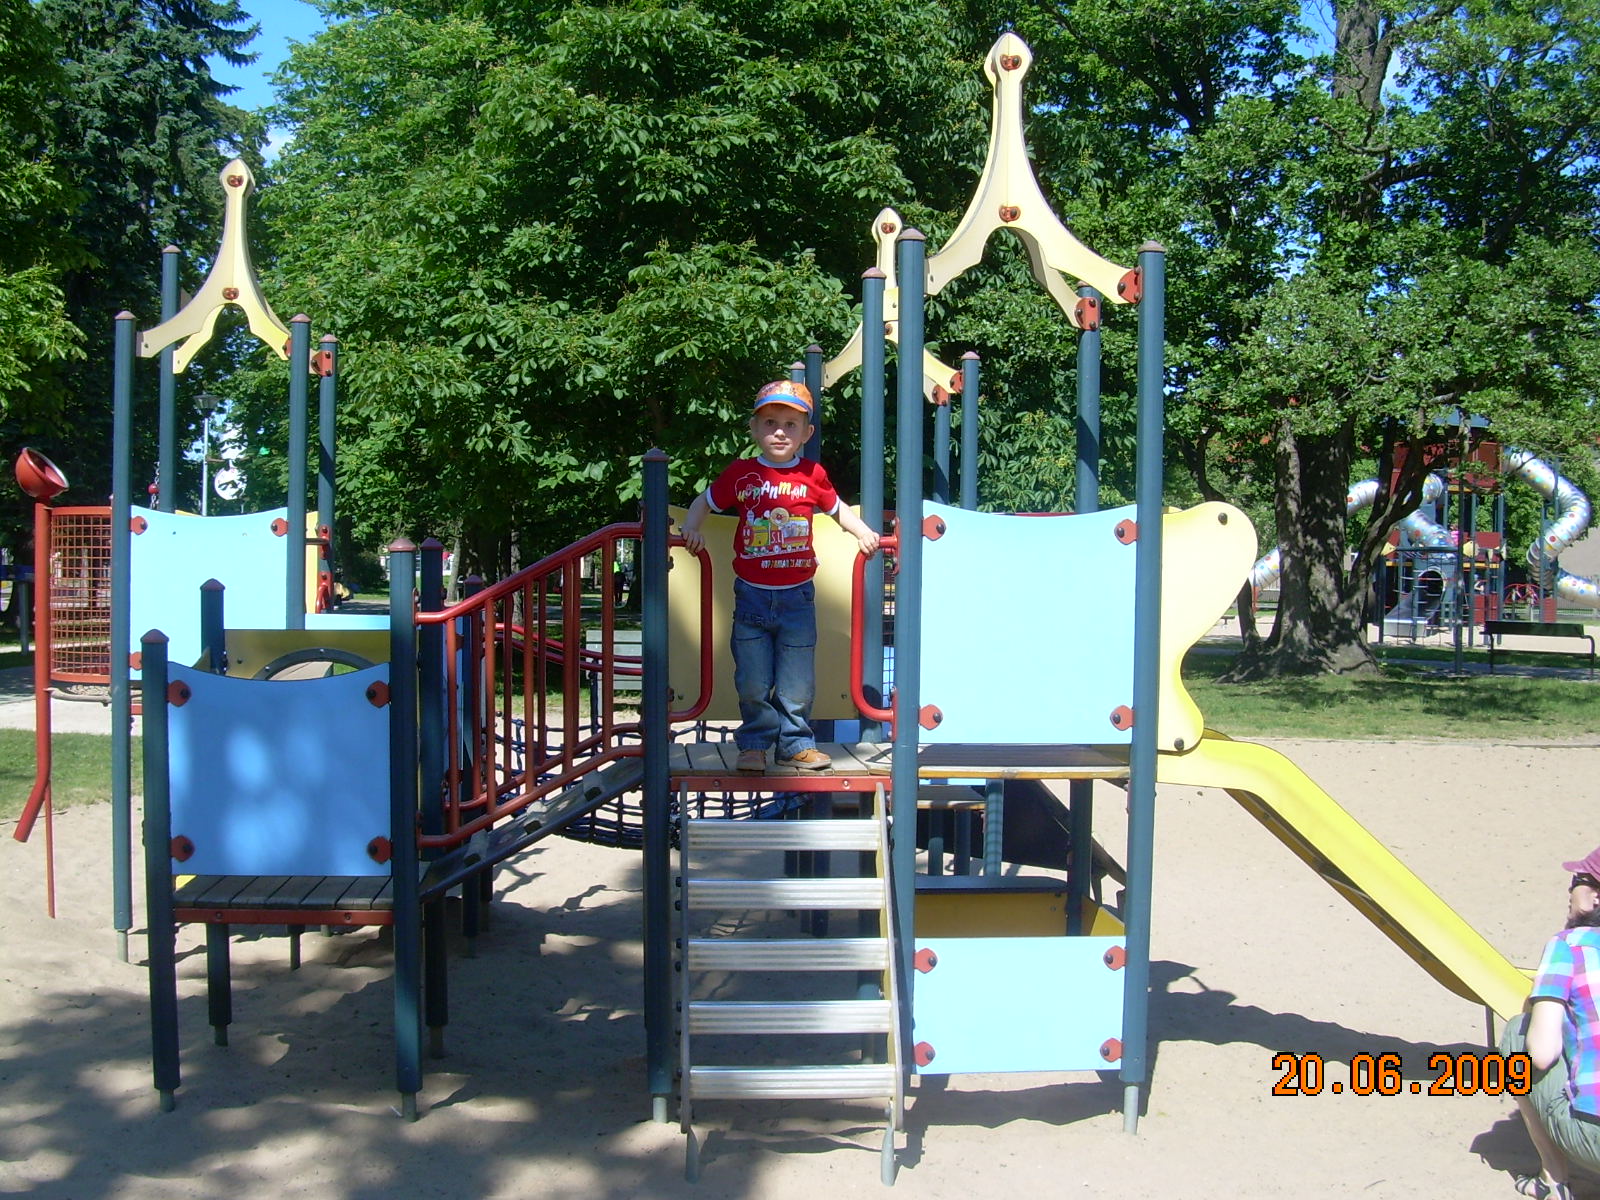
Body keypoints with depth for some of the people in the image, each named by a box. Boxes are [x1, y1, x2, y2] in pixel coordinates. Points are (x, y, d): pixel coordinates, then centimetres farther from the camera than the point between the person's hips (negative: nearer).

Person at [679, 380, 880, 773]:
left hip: (797, 596, 1)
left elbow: (836, 508, 18)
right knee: (752, 682, 4)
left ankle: (796, 744, 22)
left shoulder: (812, 475, 2)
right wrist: (690, 528, -9)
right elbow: (704, 502, 9)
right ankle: (754, 744, 19)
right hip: (752, 595, 0)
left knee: (797, 682, 7)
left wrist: (864, 533, 5)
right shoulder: (741, 473, -1)